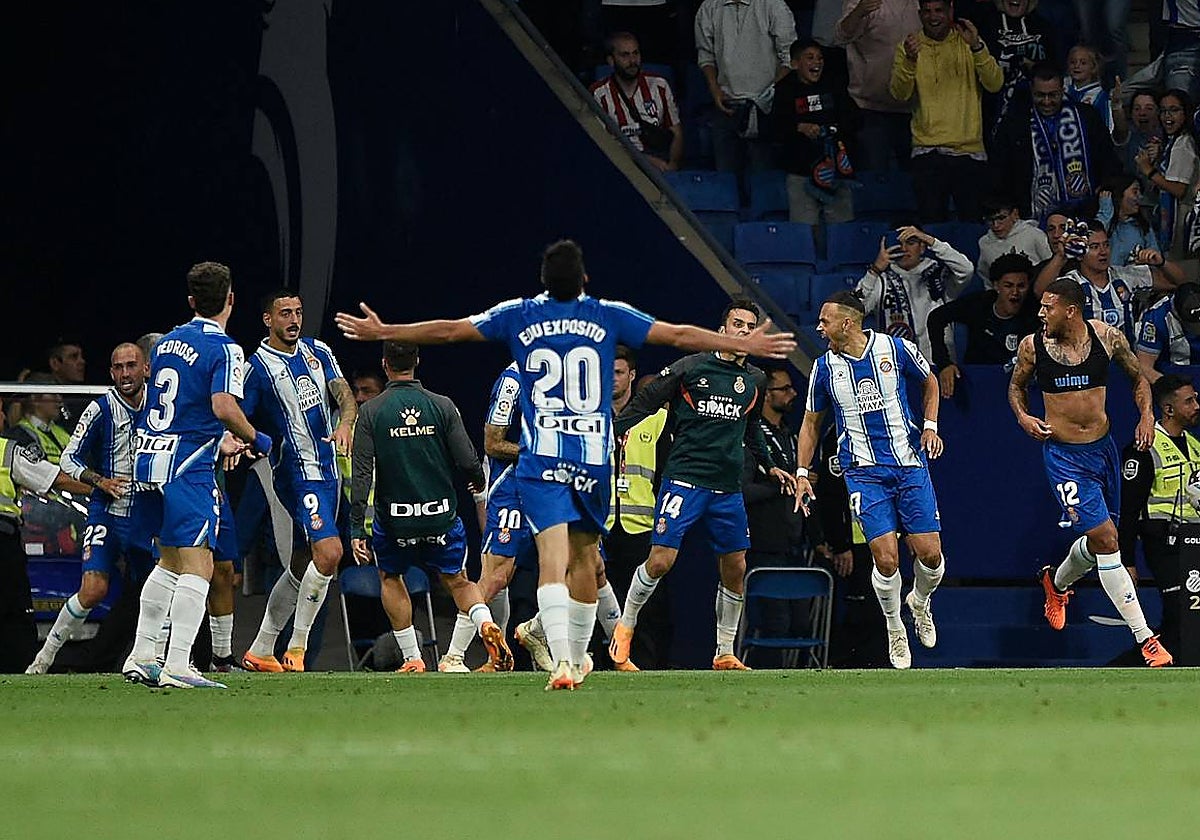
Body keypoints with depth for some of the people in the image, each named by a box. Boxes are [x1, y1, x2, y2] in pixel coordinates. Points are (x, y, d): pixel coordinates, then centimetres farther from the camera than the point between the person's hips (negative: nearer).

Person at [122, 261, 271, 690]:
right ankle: (177, 667, -17)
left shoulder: (167, 342, 16)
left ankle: (140, 657, 21)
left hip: (148, 460, 8)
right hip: (187, 469, -8)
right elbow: (223, 406, -22)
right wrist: (253, 438, -4)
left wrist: (219, 443, 33)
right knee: (197, 566, -8)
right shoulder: (223, 349, -9)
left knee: (170, 562, 21)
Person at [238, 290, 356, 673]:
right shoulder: (258, 367, -8)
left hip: (328, 468, 7)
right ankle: (297, 648, -11)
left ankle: (259, 652, 21)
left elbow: (345, 395, 2)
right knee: (328, 552, -22)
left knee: (300, 568, 12)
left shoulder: (318, 352, 11)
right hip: (297, 472, -7)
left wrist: (346, 423, -19)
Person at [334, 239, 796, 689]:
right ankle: (577, 657, 27)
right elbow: (680, 336, 7)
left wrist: (382, 332, 20)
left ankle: (562, 660, -30)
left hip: (541, 459, -1)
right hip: (594, 457, 1)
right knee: (584, 554, 17)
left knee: (553, 557, -13)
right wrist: (745, 344, 16)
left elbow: (449, 330, 9)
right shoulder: (609, 316, 4)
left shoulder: (519, 315, 4)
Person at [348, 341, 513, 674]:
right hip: (441, 516, 1)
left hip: (393, 519, -1)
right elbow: (469, 463, -4)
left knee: (390, 577, 25)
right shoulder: (443, 406, -4)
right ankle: (486, 624, -13)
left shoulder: (371, 412, -6)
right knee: (458, 581, 18)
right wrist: (479, 489, 19)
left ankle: (412, 658, 17)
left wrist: (356, 529, -9)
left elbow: (361, 475, -10)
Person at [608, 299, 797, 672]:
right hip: (684, 480, -5)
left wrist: (770, 466, 30)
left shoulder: (756, 381, 13)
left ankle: (725, 652, 17)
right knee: (660, 561, -13)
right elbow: (646, 400, 0)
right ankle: (625, 625, 10)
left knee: (735, 570, 5)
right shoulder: (691, 367, -4)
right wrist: (614, 430, -11)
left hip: (728, 490, 5)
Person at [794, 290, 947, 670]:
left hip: (910, 463, 0)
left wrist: (930, 425, 2)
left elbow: (929, 382, 15)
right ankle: (894, 629, 10)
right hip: (864, 472, 0)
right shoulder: (825, 367, 1)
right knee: (886, 558, -13)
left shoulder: (896, 348, -3)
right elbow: (812, 422, 13)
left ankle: (920, 602, 30)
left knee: (930, 554, -4)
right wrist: (802, 474, 8)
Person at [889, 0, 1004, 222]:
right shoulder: (908, 47, 5)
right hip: (928, 151, 0)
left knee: (972, 223, 3)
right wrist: (910, 60, -25)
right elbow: (900, 93, -7)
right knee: (931, 224, -4)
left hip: (969, 150, 0)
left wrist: (976, 47, -21)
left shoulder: (968, 43, 6)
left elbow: (995, 84, -6)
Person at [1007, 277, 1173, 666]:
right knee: (1104, 538, -13)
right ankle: (1144, 637, -12)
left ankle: (1057, 582, 51)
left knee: (1099, 540, 16)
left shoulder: (1107, 337, -5)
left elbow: (1138, 377, 10)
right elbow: (1016, 385, 12)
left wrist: (1146, 415, -5)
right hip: (1063, 455, -3)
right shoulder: (1032, 346, -7)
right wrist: (1023, 416, -6)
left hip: (1102, 447, 3)